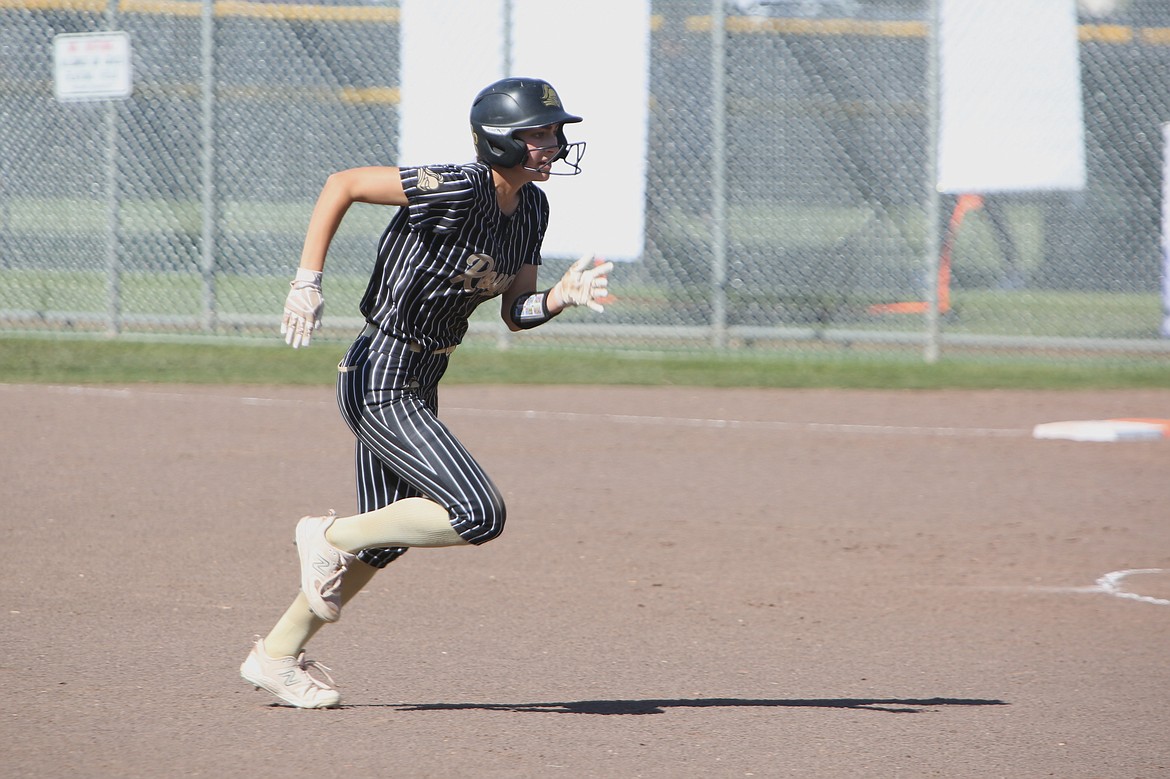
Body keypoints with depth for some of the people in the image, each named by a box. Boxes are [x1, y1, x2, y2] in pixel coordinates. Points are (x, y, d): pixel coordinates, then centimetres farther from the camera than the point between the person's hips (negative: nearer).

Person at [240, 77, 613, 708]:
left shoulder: (531, 208, 5)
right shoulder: (459, 190, -21)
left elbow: (515, 314, 9)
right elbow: (342, 184, -20)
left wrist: (563, 296, -12)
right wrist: (307, 283, -24)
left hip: (418, 384, 10)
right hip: (381, 381, -10)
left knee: (382, 541, 16)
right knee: (478, 515, -17)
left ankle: (276, 656, 29)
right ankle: (329, 536, 1)